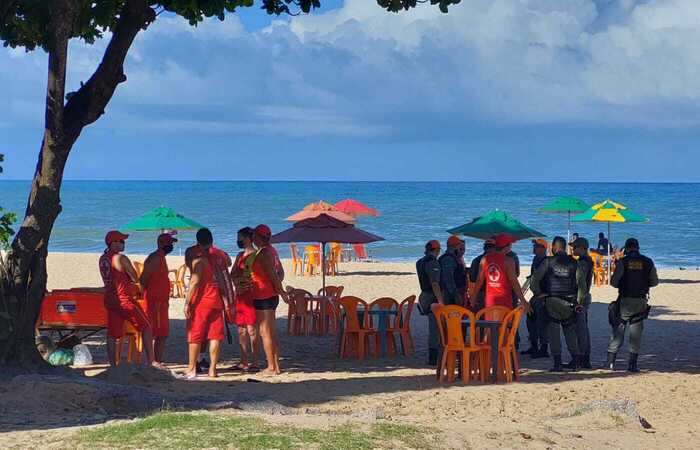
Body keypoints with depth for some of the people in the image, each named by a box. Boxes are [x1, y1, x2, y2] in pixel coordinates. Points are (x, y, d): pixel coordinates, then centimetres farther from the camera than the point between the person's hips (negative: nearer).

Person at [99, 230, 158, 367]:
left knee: (112, 334, 9)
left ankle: (112, 365, 8)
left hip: (109, 299, 8)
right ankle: (150, 361, -1)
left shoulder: (102, 259, 10)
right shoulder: (121, 258, -13)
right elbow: (135, 278, -8)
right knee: (146, 328, 1)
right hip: (123, 299, -7)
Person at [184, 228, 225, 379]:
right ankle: (212, 369, 4)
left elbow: (194, 282, -15)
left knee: (195, 336, 1)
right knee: (215, 335, 5)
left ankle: (191, 369, 5)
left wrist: (187, 302, -13)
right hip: (216, 301, 5)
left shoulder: (198, 259, -10)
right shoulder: (216, 258, 8)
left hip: (201, 301, -5)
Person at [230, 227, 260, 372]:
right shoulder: (240, 256, 18)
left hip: (250, 295, -9)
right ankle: (243, 362, 16)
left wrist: (240, 280, -12)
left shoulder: (255, 255, -9)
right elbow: (232, 274, 16)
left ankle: (254, 363, -7)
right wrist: (237, 281, -4)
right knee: (241, 330, 10)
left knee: (251, 330, -9)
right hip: (239, 295, 9)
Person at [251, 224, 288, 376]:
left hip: (263, 297, -10)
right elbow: (281, 272, 18)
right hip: (271, 295, 10)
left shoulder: (263, 253, -16)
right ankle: (276, 366, 16)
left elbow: (273, 275, -19)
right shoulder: (271, 250, 14)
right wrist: (278, 289, 7)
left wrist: (281, 291, -9)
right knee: (272, 332, 13)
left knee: (265, 332, -5)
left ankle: (271, 367, -3)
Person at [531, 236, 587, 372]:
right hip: (569, 302, 2)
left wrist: (538, 293, 3)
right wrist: (579, 302, 4)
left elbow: (535, 278, -9)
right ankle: (576, 359, 10)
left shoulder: (548, 261, -3)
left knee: (554, 331, 2)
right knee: (570, 330, 15)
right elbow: (581, 283, -1)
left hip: (552, 301, -2)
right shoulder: (573, 263, 3)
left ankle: (557, 362, -2)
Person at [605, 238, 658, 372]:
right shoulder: (648, 262, 1)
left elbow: (614, 282, -8)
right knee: (636, 332, 6)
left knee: (618, 330, 7)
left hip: (625, 301, -1)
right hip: (641, 301, 1)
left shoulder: (623, 262, -6)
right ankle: (632, 363, 3)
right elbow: (654, 282, 6)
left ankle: (610, 361, 6)